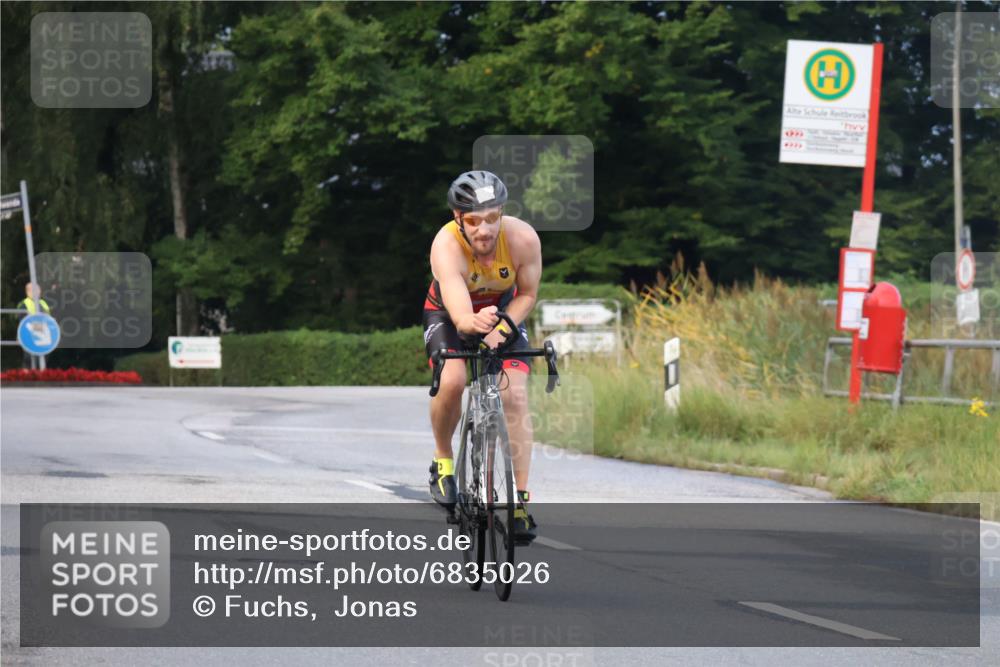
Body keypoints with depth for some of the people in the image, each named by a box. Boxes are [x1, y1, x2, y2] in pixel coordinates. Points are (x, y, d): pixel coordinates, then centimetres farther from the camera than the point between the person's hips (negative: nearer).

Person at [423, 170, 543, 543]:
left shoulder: (523, 238, -31)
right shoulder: (446, 246, -38)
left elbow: (527, 295, -13)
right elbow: (460, 314, -49)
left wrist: (500, 329, -28)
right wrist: (474, 323, -71)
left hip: (504, 311, 2)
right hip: (448, 313, -2)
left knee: (515, 395, -15)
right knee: (451, 380, -28)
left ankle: (521, 499, -10)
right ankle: (443, 461, 0)